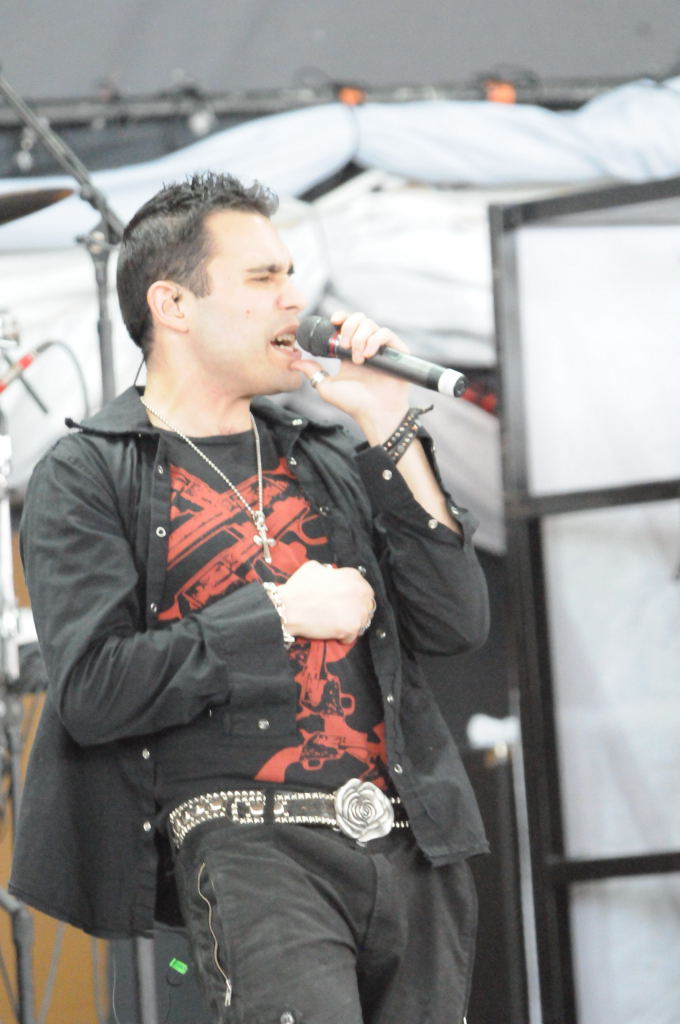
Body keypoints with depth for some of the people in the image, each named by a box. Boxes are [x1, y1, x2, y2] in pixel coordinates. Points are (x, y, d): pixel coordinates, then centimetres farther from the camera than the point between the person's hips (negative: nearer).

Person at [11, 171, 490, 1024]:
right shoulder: (85, 478, 3)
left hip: (411, 848, 5)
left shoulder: (326, 461, 18)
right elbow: (94, 689, -9)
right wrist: (280, 615, -7)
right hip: (249, 846, -5)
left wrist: (388, 428, 4)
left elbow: (456, 623, 8)